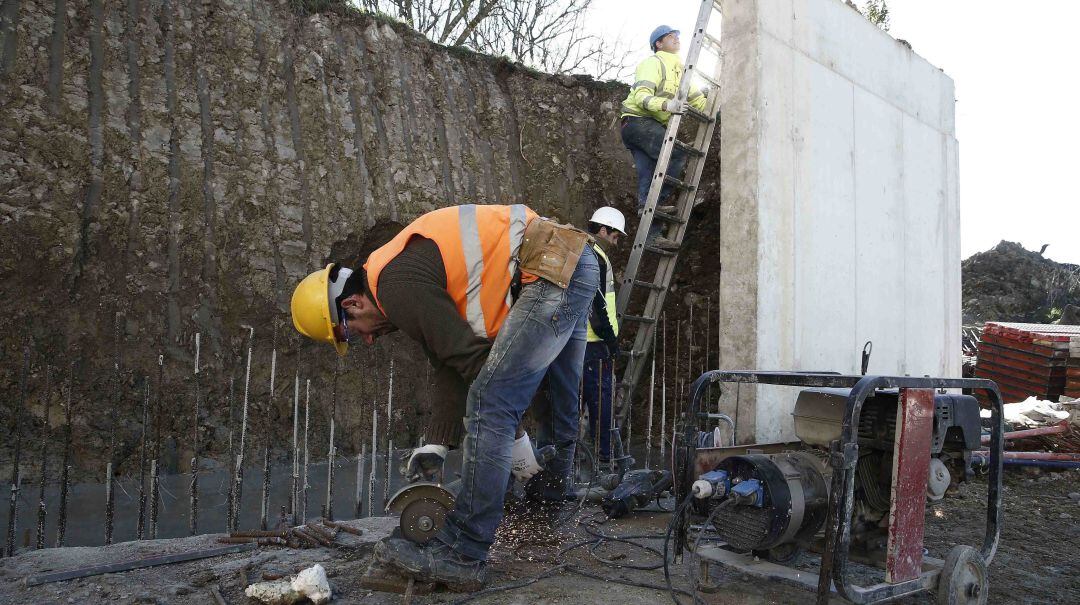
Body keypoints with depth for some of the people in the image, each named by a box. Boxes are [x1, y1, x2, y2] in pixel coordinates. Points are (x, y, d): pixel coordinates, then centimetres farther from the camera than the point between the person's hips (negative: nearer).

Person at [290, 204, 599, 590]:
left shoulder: (396, 285, -13)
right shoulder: (408, 269, 18)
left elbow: (473, 358, -15)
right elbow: (449, 366, 16)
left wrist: (515, 434, -5)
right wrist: (435, 448, 14)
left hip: (552, 270, -11)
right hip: (574, 265, 11)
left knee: (490, 404, -12)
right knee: (557, 400, 24)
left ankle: (462, 556, -8)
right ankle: (551, 504, 44)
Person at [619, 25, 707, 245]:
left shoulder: (678, 70, 25)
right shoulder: (653, 63, -3)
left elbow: (696, 98, 24)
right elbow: (641, 96, -18)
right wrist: (666, 105, -34)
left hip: (652, 127, 8)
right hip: (639, 121, -8)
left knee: (649, 176, -1)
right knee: (678, 154, -21)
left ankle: (651, 235, -7)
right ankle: (656, 201, -21)